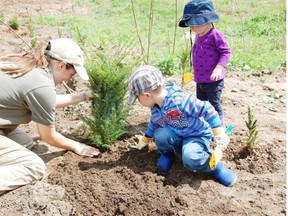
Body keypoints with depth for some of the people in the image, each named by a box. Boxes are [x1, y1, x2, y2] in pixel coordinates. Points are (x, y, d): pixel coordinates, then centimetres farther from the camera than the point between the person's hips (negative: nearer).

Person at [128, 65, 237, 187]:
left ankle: (214, 166, -3)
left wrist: (219, 134, -27)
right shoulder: (155, 107, -5)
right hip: (177, 137, 6)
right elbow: (154, 123, 17)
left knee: (191, 159, -36)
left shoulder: (178, 101, -32)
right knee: (160, 134, -27)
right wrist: (145, 139, 31)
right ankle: (167, 153, 7)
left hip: (197, 135, -6)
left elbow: (207, 109, -29)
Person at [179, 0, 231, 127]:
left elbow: (226, 52, -17)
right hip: (200, 81, 9)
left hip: (213, 81, -9)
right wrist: (195, 72, 22)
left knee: (214, 105, 0)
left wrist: (219, 68, -29)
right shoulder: (198, 37, 10)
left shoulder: (216, 36, -17)